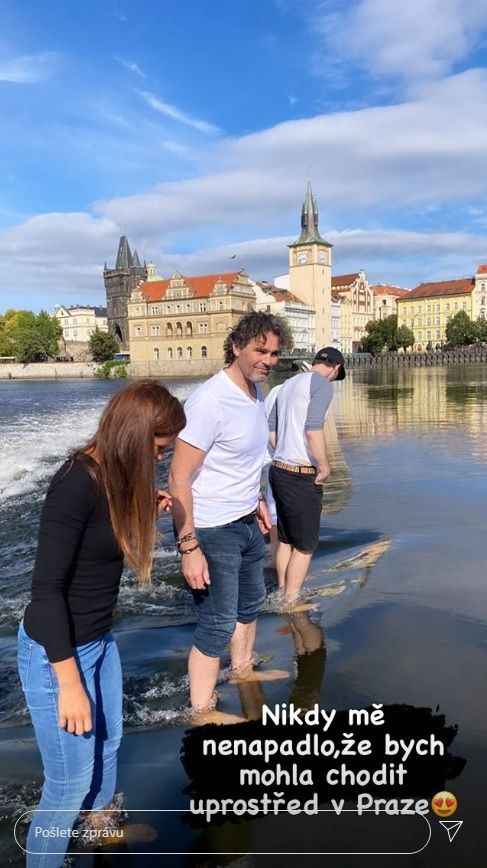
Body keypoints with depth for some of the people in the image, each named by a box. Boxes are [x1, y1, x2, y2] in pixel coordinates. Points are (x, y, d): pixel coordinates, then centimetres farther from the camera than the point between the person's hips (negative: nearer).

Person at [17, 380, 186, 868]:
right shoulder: (77, 483, -27)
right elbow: (46, 588, -25)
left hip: (99, 639, 9)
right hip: (56, 652, -9)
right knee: (70, 782, 5)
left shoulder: (114, 477, -1)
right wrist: (69, 683, -22)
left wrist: (146, 511, -1)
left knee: (107, 742, 28)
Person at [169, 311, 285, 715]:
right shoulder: (209, 401, -25)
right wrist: (189, 546, -26)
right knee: (217, 626, 1)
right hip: (211, 531, -9)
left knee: (250, 603, 26)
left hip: (247, 523, 9)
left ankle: (243, 673, 49)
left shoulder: (255, 391, 3)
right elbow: (179, 479, -25)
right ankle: (201, 711, 19)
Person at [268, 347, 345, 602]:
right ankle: (291, 603, 11)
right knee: (305, 545, 5)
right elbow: (313, 430, -22)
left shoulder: (288, 384, 15)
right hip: (302, 476, -8)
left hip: (279, 470, 8)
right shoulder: (322, 384, -11)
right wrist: (324, 467, -11)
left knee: (285, 541, 18)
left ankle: (283, 597, 29)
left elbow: (270, 429, 18)